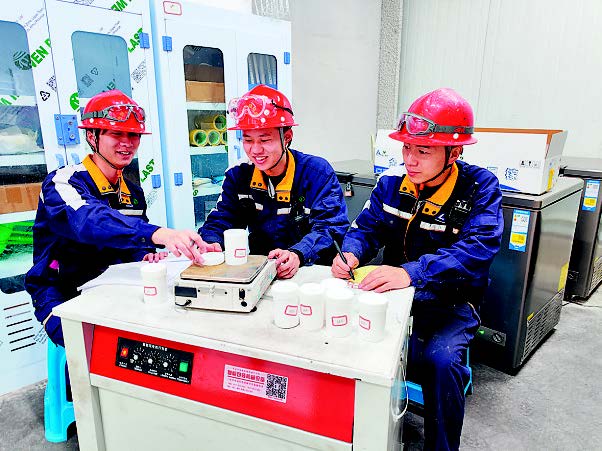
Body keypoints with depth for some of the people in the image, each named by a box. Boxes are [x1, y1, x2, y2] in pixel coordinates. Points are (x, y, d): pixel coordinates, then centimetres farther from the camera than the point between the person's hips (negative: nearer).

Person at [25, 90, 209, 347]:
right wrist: (160, 234, -54)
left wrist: (144, 257, -11)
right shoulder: (63, 183, -14)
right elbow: (91, 221, -37)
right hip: (63, 297, -6)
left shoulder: (133, 192, 8)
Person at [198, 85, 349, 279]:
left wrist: (298, 255, -35)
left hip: (309, 270, -3)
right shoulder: (237, 176, 4)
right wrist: (212, 245, -23)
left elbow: (330, 227, -16)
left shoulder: (318, 172, -9)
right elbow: (219, 222, 2)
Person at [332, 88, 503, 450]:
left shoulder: (480, 187, -13)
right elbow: (367, 228, 1)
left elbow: (477, 250, -27)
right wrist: (351, 254, -24)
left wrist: (411, 272, -43)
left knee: (442, 359, -30)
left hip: (451, 302, -3)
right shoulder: (392, 181, -2)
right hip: (395, 293, 4)